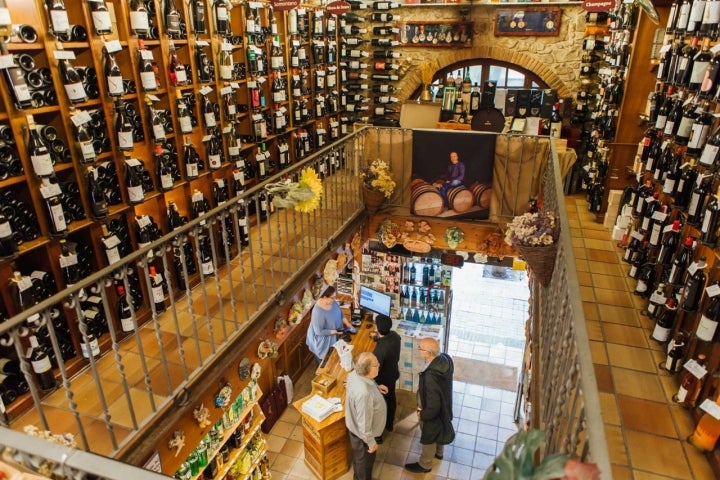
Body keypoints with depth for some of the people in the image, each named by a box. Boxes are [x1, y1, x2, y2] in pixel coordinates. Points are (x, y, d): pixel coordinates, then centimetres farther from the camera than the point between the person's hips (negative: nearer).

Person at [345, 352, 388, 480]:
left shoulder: (354, 374, -17)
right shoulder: (364, 393, -43)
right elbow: (364, 424, -31)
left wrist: (375, 388, -1)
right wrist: (371, 443, -16)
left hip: (355, 425, 8)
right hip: (362, 432, -8)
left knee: (360, 457, 34)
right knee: (365, 459, 22)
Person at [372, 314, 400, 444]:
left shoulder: (380, 349, -41)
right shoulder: (395, 335, -18)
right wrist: (379, 337, 10)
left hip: (382, 380, -7)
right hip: (393, 374, 7)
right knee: (391, 399, 29)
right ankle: (389, 424, 54)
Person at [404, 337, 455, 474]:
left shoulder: (431, 377, -44)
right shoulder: (445, 359, -20)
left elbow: (433, 408, -33)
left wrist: (422, 414, -13)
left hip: (433, 414, -7)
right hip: (445, 406, 7)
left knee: (428, 438, 21)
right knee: (438, 431, 34)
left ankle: (425, 465, 48)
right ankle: (439, 452, 62)